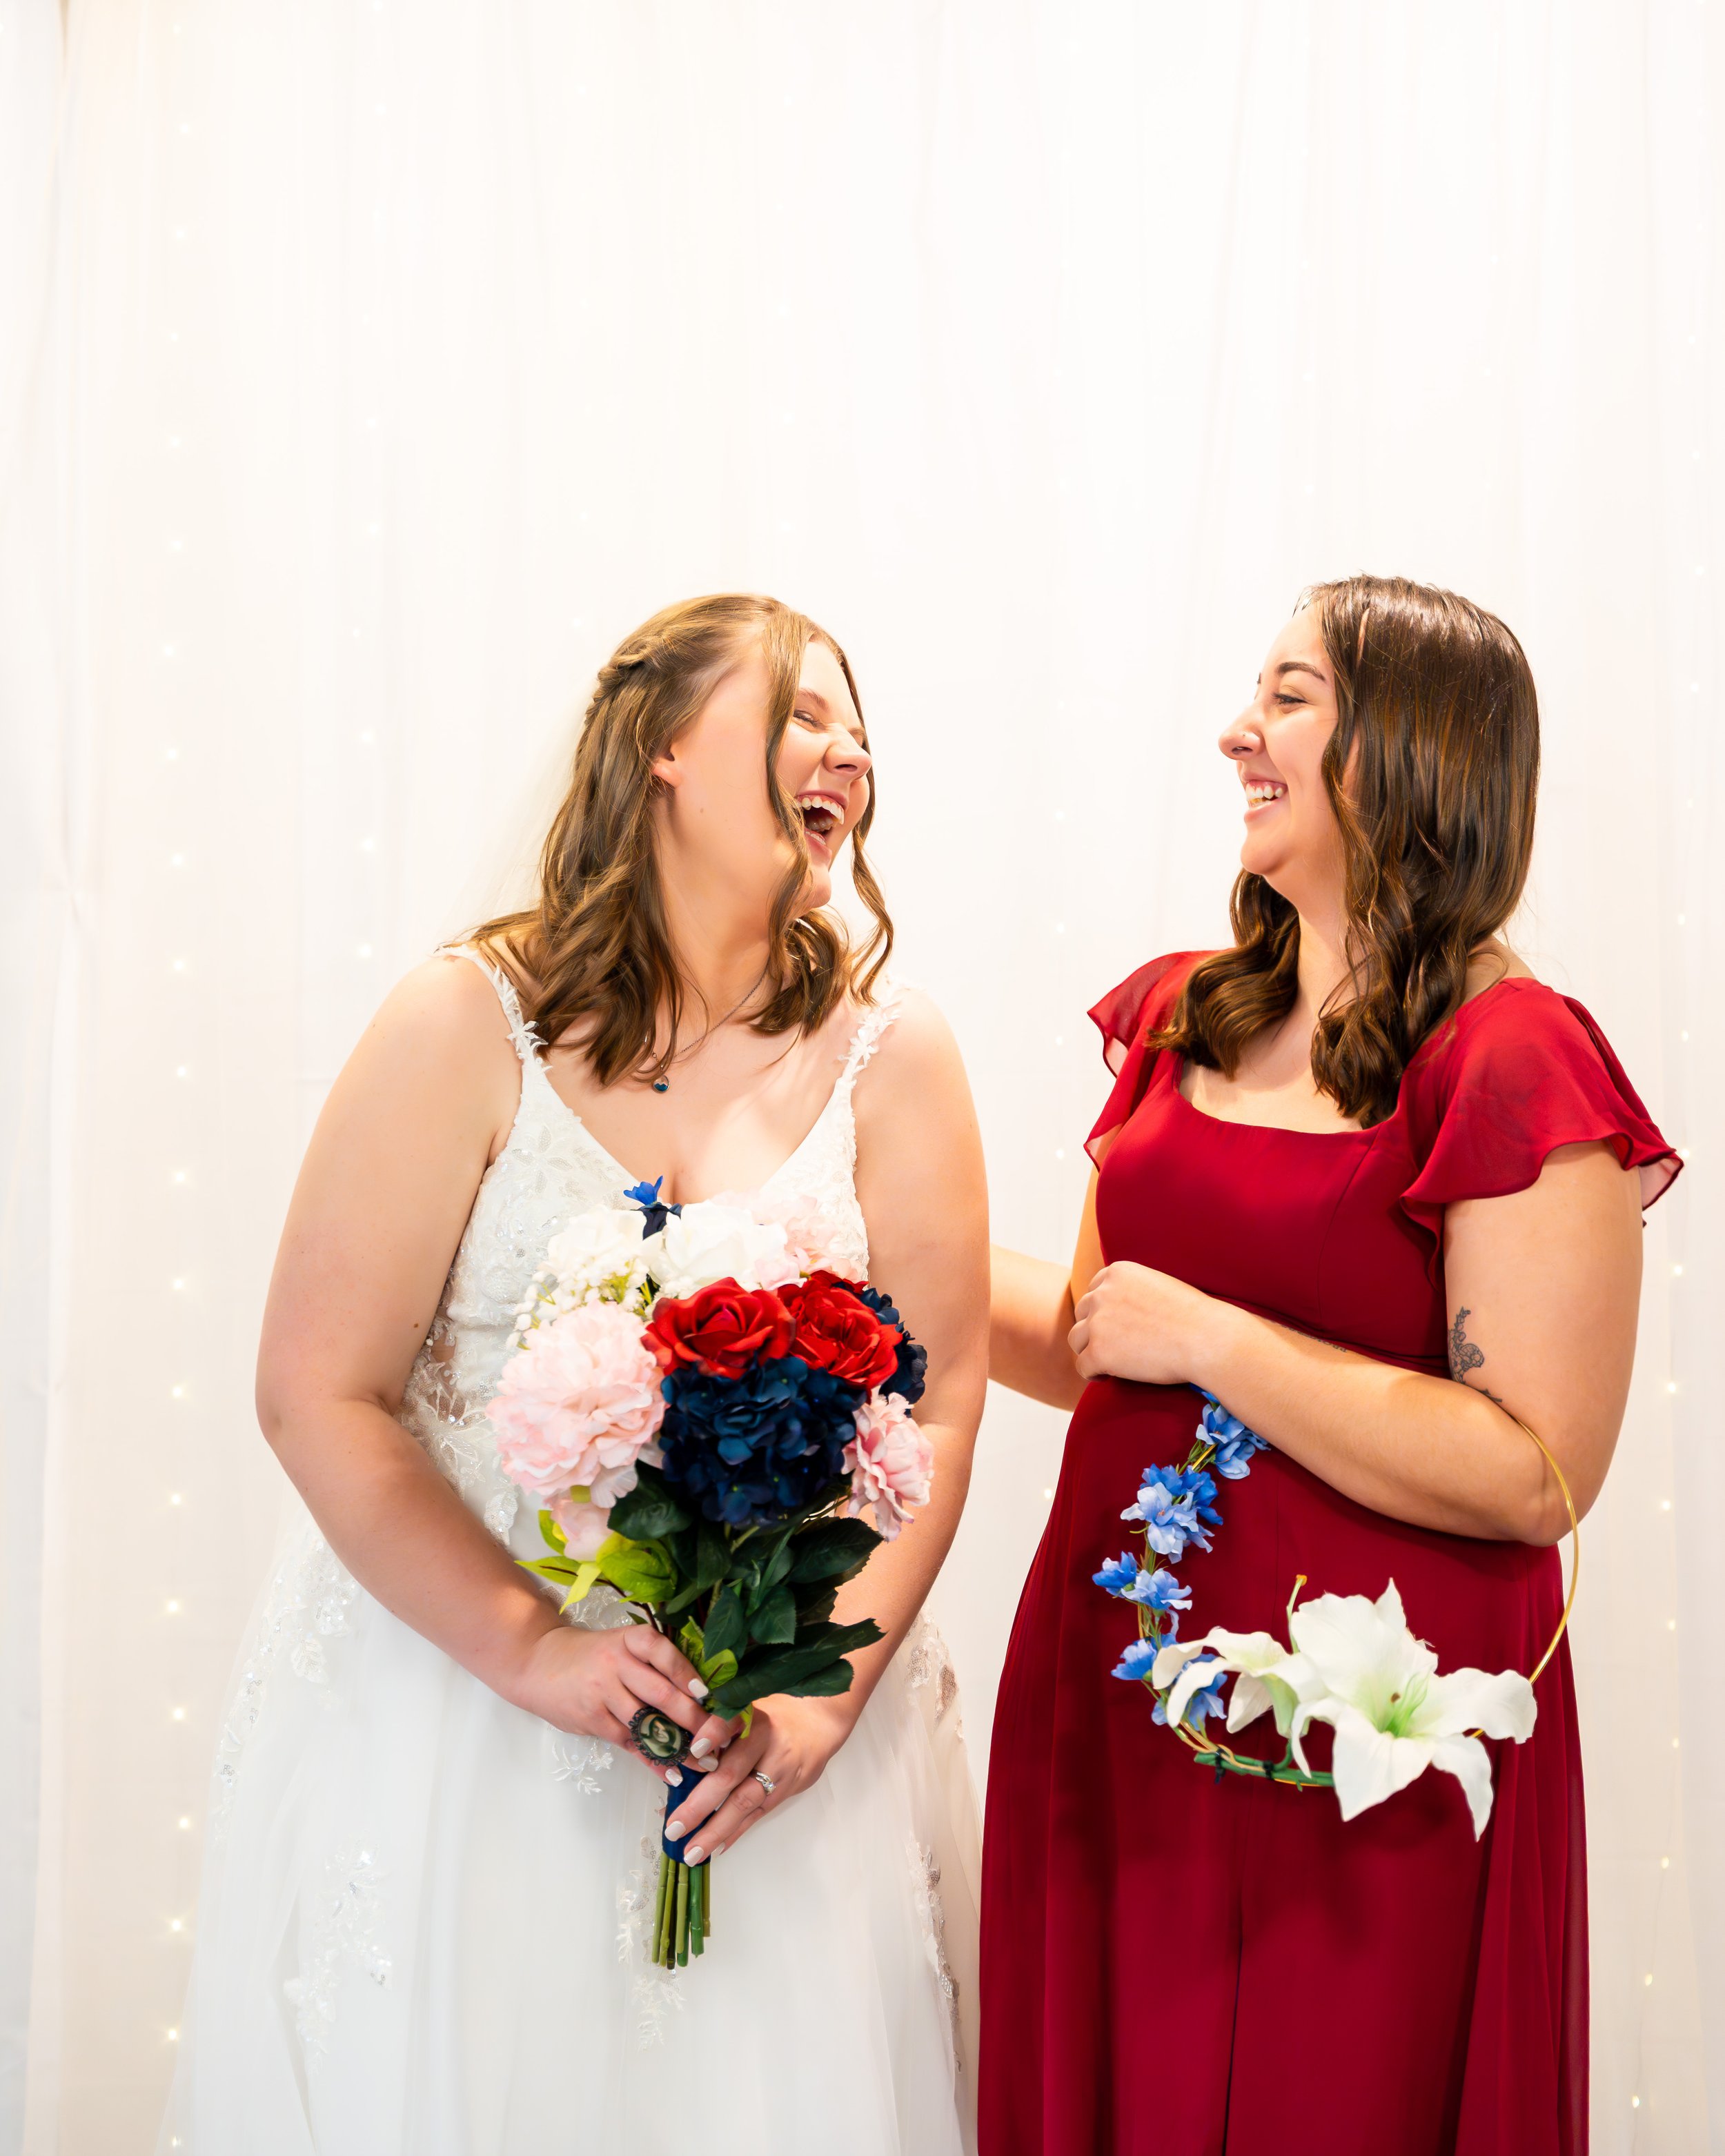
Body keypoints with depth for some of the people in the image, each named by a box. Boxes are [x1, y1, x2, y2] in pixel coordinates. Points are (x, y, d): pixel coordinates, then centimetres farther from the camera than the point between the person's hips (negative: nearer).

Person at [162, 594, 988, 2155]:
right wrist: (530, 1649, -17)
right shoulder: (471, 1025, -10)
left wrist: (827, 1683, -13)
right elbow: (319, 1395, -11)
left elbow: (938, 1410, -3)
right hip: (459, 1677, -2)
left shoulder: (890, 1054, -2)